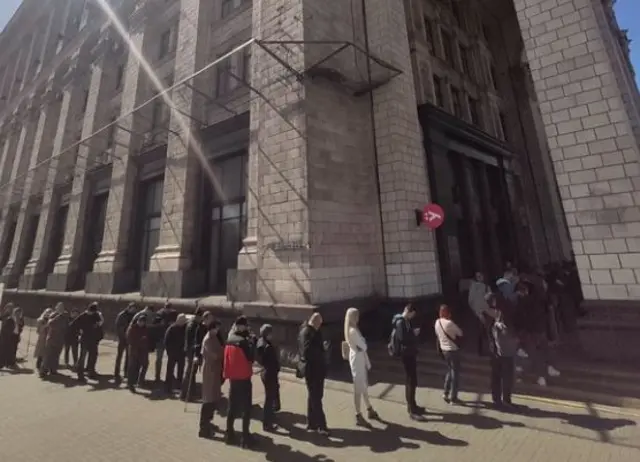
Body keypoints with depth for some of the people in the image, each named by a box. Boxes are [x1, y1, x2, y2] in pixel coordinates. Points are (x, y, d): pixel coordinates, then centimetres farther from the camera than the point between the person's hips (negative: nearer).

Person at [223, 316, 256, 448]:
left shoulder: (229, 340, 3)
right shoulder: (244, 341, -20)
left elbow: (226, 358, 10)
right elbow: (251, 357, -17)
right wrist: (252, 342, -13)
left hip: (232, 377, 7)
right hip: (243, 378, -7)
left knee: (232, 406, 18)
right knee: (246, 408, 4)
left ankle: (229, 434, 27)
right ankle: (245, 437, 7)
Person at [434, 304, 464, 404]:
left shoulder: (437, 322, -2)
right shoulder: (449, 323, -24)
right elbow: (460, 333, -10)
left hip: (444, 349, 7)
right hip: (453, 350, -7)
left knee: (450, 370, 23)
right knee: (455, 373, 7)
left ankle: (446, 393, 27)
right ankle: (453, 398, 15)